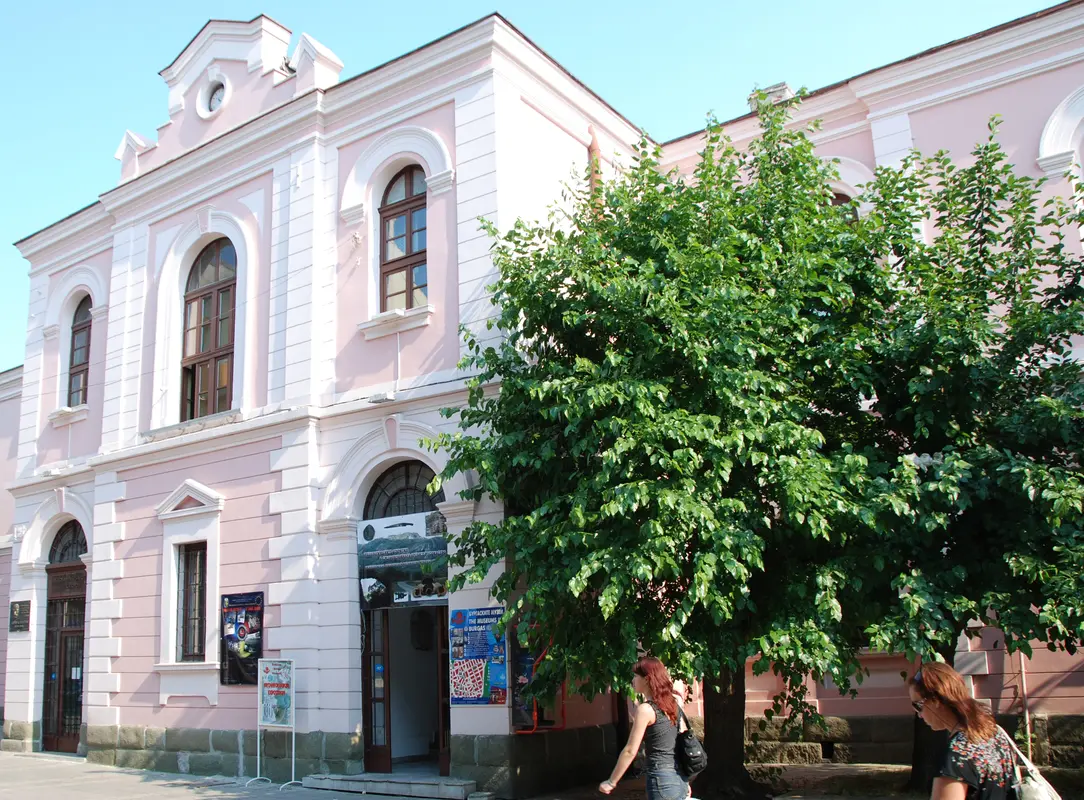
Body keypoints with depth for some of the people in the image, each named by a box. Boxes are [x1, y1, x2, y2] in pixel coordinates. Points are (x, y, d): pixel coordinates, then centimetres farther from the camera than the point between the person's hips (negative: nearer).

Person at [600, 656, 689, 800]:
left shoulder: (645, 709, -13)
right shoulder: (671, 704, 9)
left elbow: (630, 751, -14)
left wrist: (611, 782, -7)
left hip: (661, 781, -8)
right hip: (677, 779, 8)